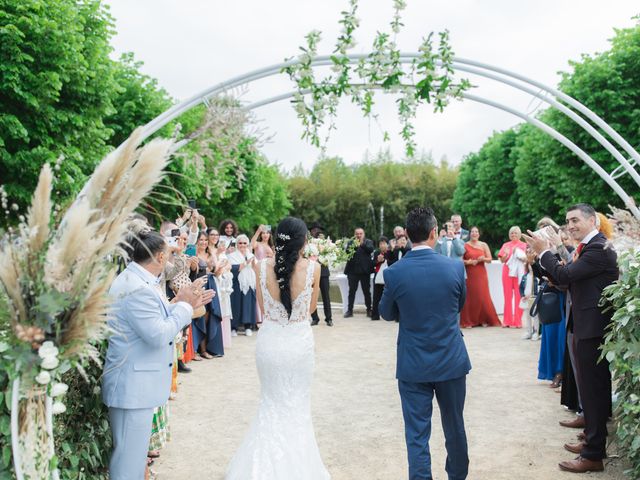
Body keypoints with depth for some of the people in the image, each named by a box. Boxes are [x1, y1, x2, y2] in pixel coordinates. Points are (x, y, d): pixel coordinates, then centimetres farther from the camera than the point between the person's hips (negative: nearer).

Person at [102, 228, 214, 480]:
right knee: (130, 455, 3)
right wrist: (183, 305, -14)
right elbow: (159, 335, -24)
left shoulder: (135, 280, 8)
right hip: (132, 386, -11)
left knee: (134, 450, 24)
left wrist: (185, 304, 7)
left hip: (134, 383, 11)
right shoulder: (139, 289, -25)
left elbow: (155, 321, 13)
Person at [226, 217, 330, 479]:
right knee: (297, 405, 17)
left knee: (272, 401, 22)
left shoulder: (261, 267, -10)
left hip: (269, 343, 2)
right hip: (299, 343, -1)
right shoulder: (313, 268, -13)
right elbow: (311, 308, 2)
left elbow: (262, 307, 2)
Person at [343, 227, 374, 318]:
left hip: (364, 270, -1)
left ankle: (369, 310, 12)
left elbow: (371, 249, -12)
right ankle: (350, 310, 9)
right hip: (353, 270, 1)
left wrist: (362, 244, -24)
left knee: (367, 291, 4)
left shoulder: (368, 242, 7)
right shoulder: (351, 242, 9)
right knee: (352, 291, 4)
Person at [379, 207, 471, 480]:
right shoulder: (455, 267, -11)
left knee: (417, 434, 8)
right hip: (452, 362, 2)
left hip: (413, 365, -2)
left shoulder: (393, 273, -13)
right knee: (455, 428, 21)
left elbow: (387, 314, 3)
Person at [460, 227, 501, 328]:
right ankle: (468, 321, 4)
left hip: (481, 275, 2)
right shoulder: (465, 245, 2)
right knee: (469, 297, -3)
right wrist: (468, 262, -19)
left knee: (483, 297, 0)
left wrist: (483, 259, -13)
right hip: (469, 275, -2)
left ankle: (485, 320, 11)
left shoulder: (484, 245, 9)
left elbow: (489, 259, 8)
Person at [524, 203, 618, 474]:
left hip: (593, 329, -10)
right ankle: (593, 440, 34)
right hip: (587, 327, 10)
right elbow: (567, 279, 11)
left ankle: (593, 456, 7)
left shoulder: (599, 249, -18)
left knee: (593, 388, -3)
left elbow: (565, 276, -25)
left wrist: (544, 252, -12)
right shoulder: (588, 247, 12)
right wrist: (545, 254, -1)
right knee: (592, 387, 20)